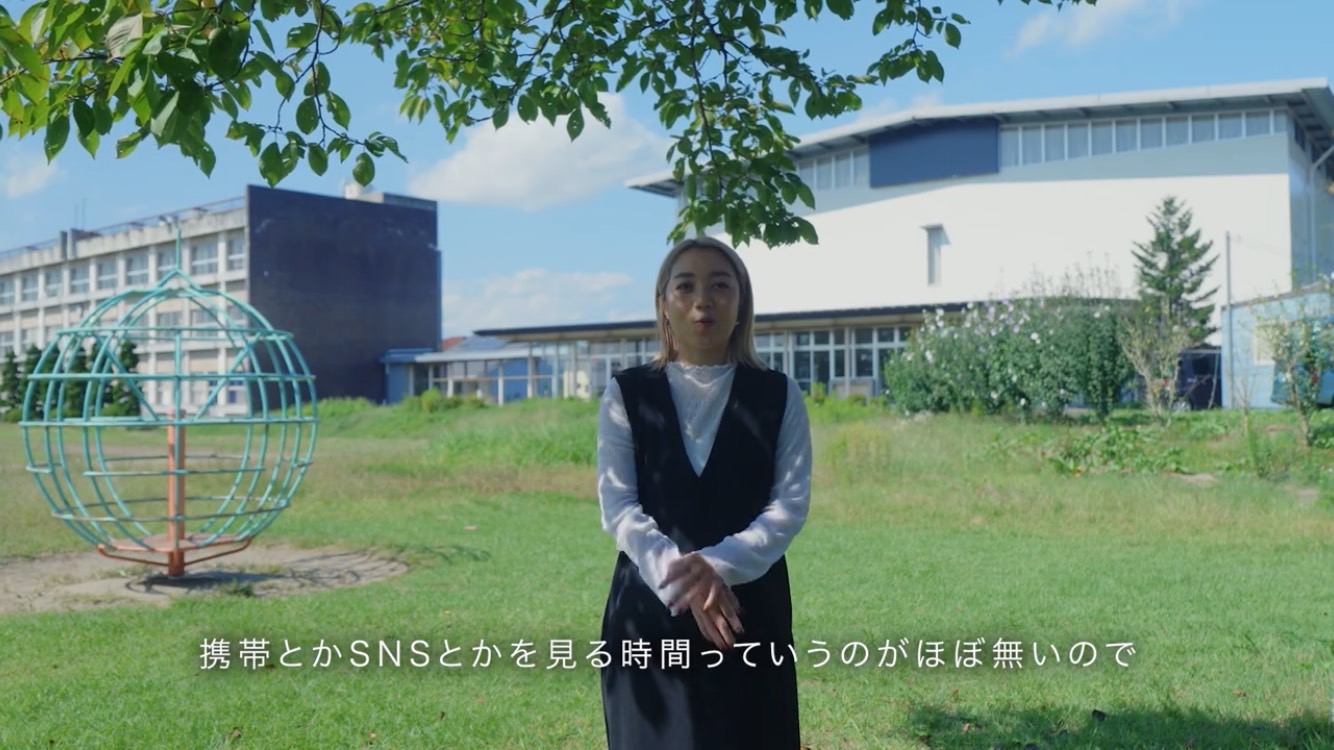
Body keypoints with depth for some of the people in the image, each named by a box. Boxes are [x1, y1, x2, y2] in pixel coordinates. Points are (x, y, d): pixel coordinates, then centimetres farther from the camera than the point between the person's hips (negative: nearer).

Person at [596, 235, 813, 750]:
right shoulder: (627, 394, 4)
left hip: (750, 605, 0)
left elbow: (791, 503, -2)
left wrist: (719, 566, -18)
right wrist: (682, 577, -18)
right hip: (650, 606, 0)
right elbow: (617, 504, -3)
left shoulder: (779, 395, 5)